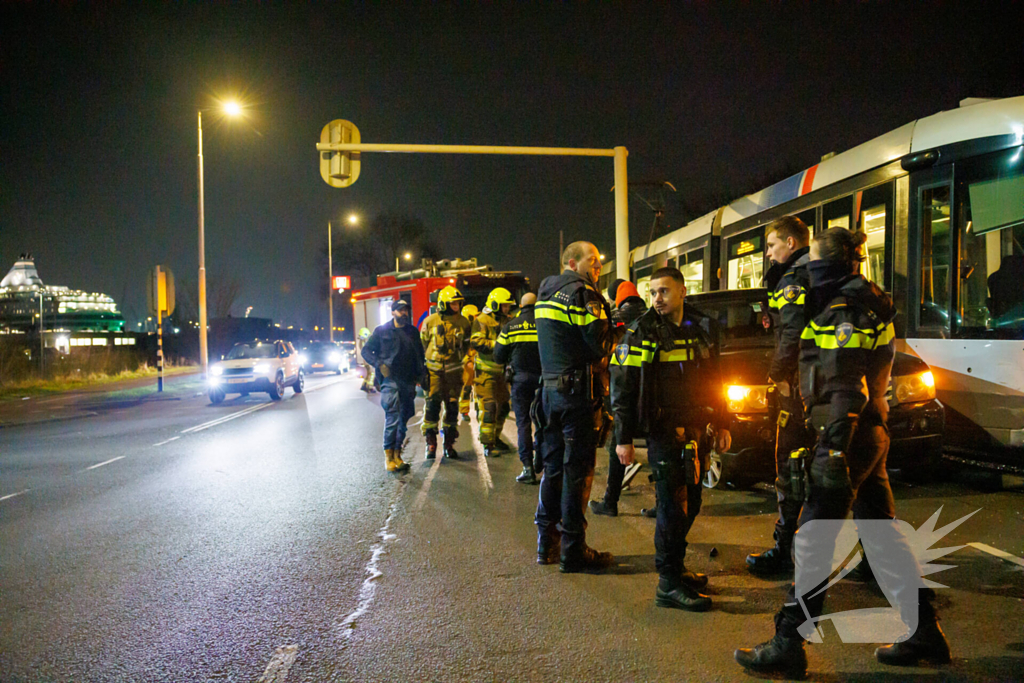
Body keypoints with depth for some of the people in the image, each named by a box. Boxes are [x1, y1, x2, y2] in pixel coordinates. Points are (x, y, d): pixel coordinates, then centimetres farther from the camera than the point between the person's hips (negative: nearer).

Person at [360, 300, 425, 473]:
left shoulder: (413, 332, 16)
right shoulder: (382, 331, 4)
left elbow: (420, 355, 22)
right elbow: (366, 351, 4)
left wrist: (421, 375, 12)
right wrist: (379, 364, -12)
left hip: (408, 381, 5)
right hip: (390, 380, -5)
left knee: (404, 419, 7)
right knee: (392, 418, -13)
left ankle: (397, 454, 16)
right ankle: (388, 457, -8)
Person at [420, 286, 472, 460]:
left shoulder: (463, 322, 5)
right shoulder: (430, 321, 0)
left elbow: (466, 345, 17)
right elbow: (422, 344, 8)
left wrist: (459, 359, 9)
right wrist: (422, 367, 7)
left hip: (453, 370, 2)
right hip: (434, 370, -2)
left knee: (452, 406, 5)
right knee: (432, 405, -7)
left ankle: (449, 444, 15)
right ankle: (430, 443, 3)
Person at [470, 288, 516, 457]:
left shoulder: (506, 320, 11)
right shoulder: (482, 321, -11)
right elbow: (476, 342, -23)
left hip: (501, 370, 8)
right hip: (486, 371, -8)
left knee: (503, 406, 14)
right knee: (489, 407, -10)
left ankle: (496, 438, 29)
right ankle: (488, 445, -6)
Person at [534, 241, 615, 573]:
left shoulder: (546, 294, 16)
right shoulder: (582, 293, -12)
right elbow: (600, 344, -17)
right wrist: (613, 334, 4)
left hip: (551, 388, 9)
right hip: (578, 392, -9)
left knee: (554, 466, 15)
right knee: (578, 470, -3)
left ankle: (547, 543, 21)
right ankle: (573, 550, 2)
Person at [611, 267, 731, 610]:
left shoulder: (701, 329, 11)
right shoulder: (642, 333, -5)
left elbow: (714, 381, 20)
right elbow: (623, 389, -8)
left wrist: (720, 424, 16)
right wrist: (623, 438, -12)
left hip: (697, 428, 6)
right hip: (663, 430, -6)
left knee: (690, 504, 12)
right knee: (673, 504, -6)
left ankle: (676, 567, 26)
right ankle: (669, 585, 0)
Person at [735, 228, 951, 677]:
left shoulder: (845, 313, -15)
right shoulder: (863, 308, 16)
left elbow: (848, 389, -22)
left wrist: (833, 449, -24)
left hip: (849, 436, -10)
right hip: (872, 434, 10)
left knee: (812, 539, -6)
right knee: (881, 534, 15)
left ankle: (788, 646, 0)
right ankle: (924, 632, 23)